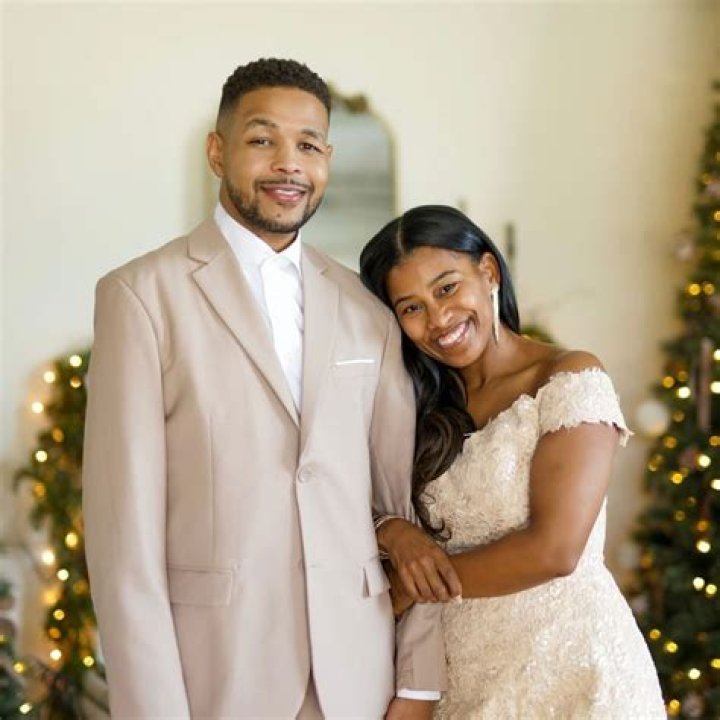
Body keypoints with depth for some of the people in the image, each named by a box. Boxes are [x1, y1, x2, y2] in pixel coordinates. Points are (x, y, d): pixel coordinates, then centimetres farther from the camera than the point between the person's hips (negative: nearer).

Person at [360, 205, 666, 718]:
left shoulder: (571, 378, -11)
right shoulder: (427, 407, 7)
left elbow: (553, 550, -19)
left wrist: (405, 592, -9)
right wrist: (394, 534, -19)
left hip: (568, 663, -5)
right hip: (464, 673, 5)